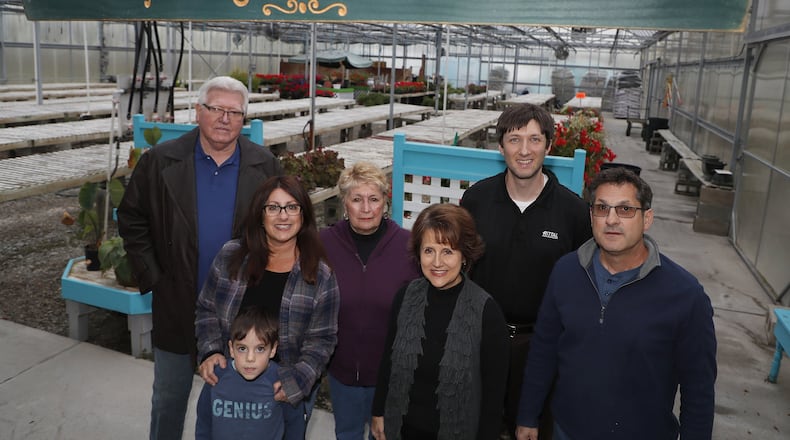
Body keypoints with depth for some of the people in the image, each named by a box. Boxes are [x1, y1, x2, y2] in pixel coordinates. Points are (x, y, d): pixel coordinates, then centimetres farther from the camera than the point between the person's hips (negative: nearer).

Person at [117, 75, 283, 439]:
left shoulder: (265, 166, -5)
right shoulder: (160, 161, -7)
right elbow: (131, 219, 1)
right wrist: (151, 276, -4)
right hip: (177, 309, 0)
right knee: (168, 398, 19)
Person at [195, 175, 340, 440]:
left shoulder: (321, 275, -11)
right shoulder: (230, 256, -5)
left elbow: (322, 339, -8)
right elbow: (207, 310, 4)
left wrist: (293, 383, -19)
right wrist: (210, 352, -11)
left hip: (289, 392, -1)